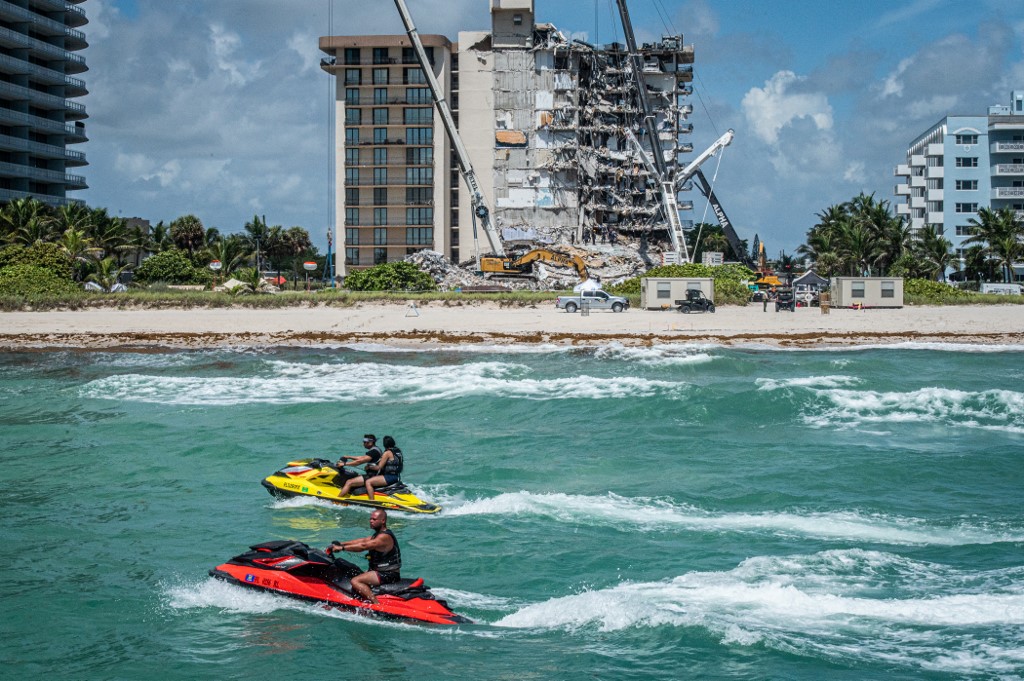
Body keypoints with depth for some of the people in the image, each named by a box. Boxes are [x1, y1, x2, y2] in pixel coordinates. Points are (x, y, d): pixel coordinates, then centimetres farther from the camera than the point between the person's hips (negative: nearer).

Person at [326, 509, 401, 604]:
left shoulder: (385, 537, -17)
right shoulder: (379, 534, 16)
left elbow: (363, 546, -25)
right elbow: (363, 540, 13)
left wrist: (342, 548, -24)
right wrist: (341, 543, 5)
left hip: (388, 574, -11)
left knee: (356, 581, -25)